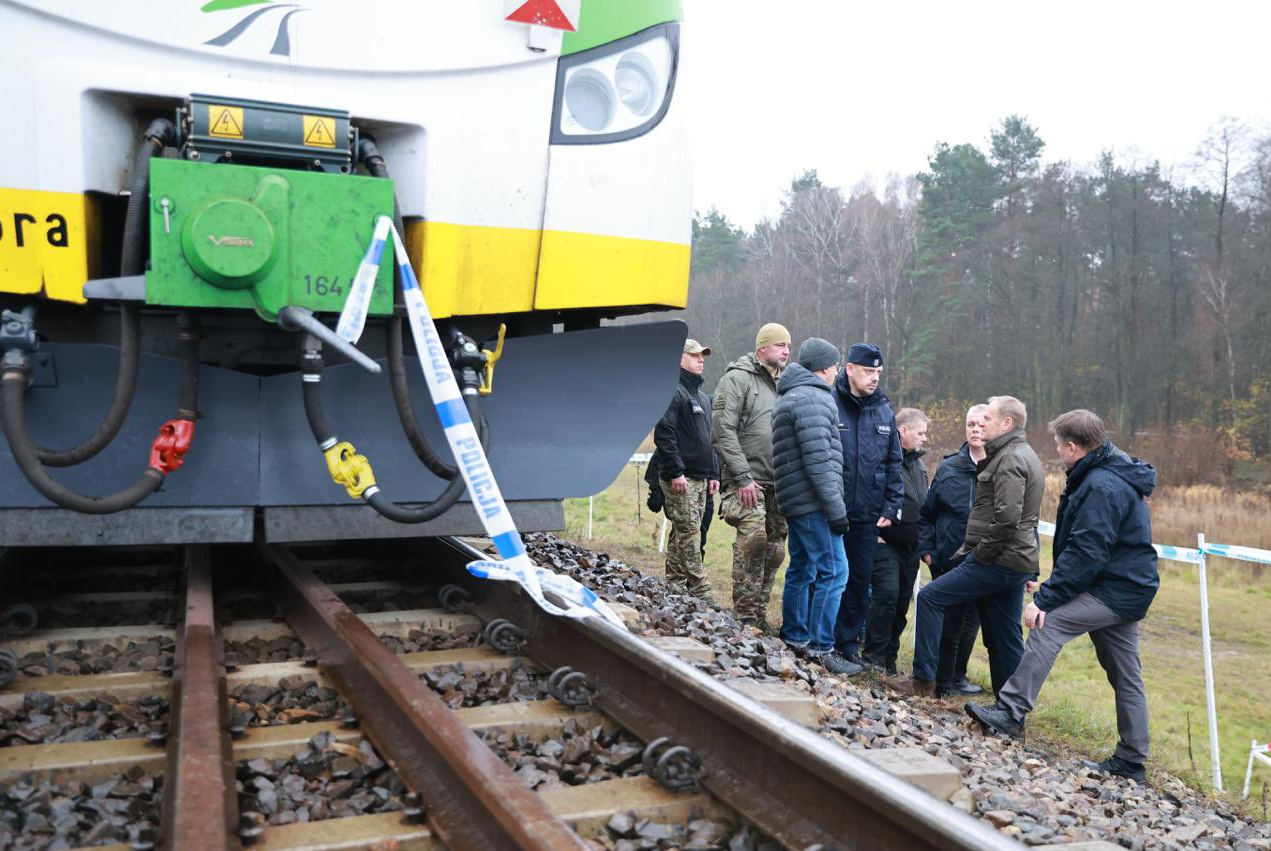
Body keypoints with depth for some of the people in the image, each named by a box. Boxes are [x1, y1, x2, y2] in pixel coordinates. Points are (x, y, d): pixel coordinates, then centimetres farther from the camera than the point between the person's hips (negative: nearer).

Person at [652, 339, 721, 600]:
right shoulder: (673, 392, -9)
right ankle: (702, 595, -9)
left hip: (699, 478, 9)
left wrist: (713, 473, 19)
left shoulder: (701, 397, 22)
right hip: (680, 479, -9)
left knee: (682, 536, 13)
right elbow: (663, 434, -17)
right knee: (689, 535, -9)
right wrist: (675, 472, -21)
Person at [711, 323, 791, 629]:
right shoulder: (737, 378, -5)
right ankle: (745, 614, -10)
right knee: (753, 536, -21)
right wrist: (743, 478, -17)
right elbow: (723, 431, -13)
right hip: (747, 481, -7)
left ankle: (759, 614, 20)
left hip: (778, 484, 7)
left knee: (775, 548, 7)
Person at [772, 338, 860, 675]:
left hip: (795, 502, 11)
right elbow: (818, 460, -20)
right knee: (833, 571, -8)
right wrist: (836, 508, -17)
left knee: (801, 569, 16)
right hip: (813, 502, -10)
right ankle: (820, 648, -5)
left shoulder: (789, 397, 20)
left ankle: (794, 638, 23)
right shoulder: (813, 398, -13)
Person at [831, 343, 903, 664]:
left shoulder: (885, 412, 9)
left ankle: (848, 641, 23)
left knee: (859, 580, 11)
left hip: (868, 515, 5)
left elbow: (893, 465, 13)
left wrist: (891, 507, 7)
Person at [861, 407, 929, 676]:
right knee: (887, 594, -16)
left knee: (902, 602, 9)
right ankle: (874, 654, -5)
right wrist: (873, 532, -17)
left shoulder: (918, 464, 18)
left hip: (911, 548, 8)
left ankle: (889, 656, 19)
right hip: (886, 543, -8)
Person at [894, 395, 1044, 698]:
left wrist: (980, 555, -15)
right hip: (1018, 562, 10)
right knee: (1005, 638, 14)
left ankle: (924, 681, -2)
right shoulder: (1023, 455, 19)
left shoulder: (1009, 460, -14)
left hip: (998, 560, -10)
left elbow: (1007, 518, -25)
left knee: (930, 597, -5)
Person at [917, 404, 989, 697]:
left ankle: (956, 677, 31)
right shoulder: (949, 468, 2)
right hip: (947, 562, 0)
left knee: (970, 622, 14)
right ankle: (941, 682, 17)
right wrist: (926, 549, 1)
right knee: (948, 623, 4)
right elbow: (927, 513, 9)